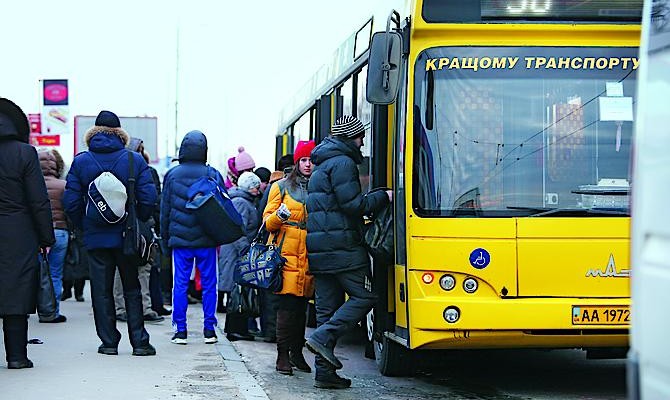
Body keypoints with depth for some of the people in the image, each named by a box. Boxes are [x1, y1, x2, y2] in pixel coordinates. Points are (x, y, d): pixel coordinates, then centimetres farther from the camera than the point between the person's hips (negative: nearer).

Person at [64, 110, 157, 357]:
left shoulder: (80, 162, -1)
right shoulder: (135, 160, -3)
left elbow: (71, 203, -2)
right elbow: (149, 199, -6)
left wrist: (84, 226, 10)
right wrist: (138, 223, 7)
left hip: (96, 237, 0)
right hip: (127, 236, 0)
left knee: (101, 290, 7)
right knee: (132, 290, 8)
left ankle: (109, 342, 7)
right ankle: (139, 342, 5)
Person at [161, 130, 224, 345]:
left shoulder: (172, 175, 0)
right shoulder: (212, 174, -4)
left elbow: (165, 209, 6)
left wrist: (164, 239, 13)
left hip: (179, 239, 1)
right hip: (206, 240, -1)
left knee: (180, 284, 5)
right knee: (209, 283, 6)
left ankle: (180, 330, 4)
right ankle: (209, 330, 6)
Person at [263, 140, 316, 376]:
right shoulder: (282, 187, 7)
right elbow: (268, 222, 4)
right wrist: (279, 217, -16)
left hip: (309, 255, 3)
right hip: (286, 253, -3)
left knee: (302, 305, 6)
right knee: (287, 304, -9)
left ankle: (297, 353, 14)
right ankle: (283, 356, -5)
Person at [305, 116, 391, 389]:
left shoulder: (321, 166, 23)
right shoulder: (343, 163, -8)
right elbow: (352, 204, -14)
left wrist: (362, 216, 27)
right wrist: (383, 197, -3)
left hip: (319, 249, 9)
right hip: (342, 247, -9)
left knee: (327, 307, 7)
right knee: (364, 297, -3)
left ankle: (325, 371, 5)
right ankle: (323, 337, -17)